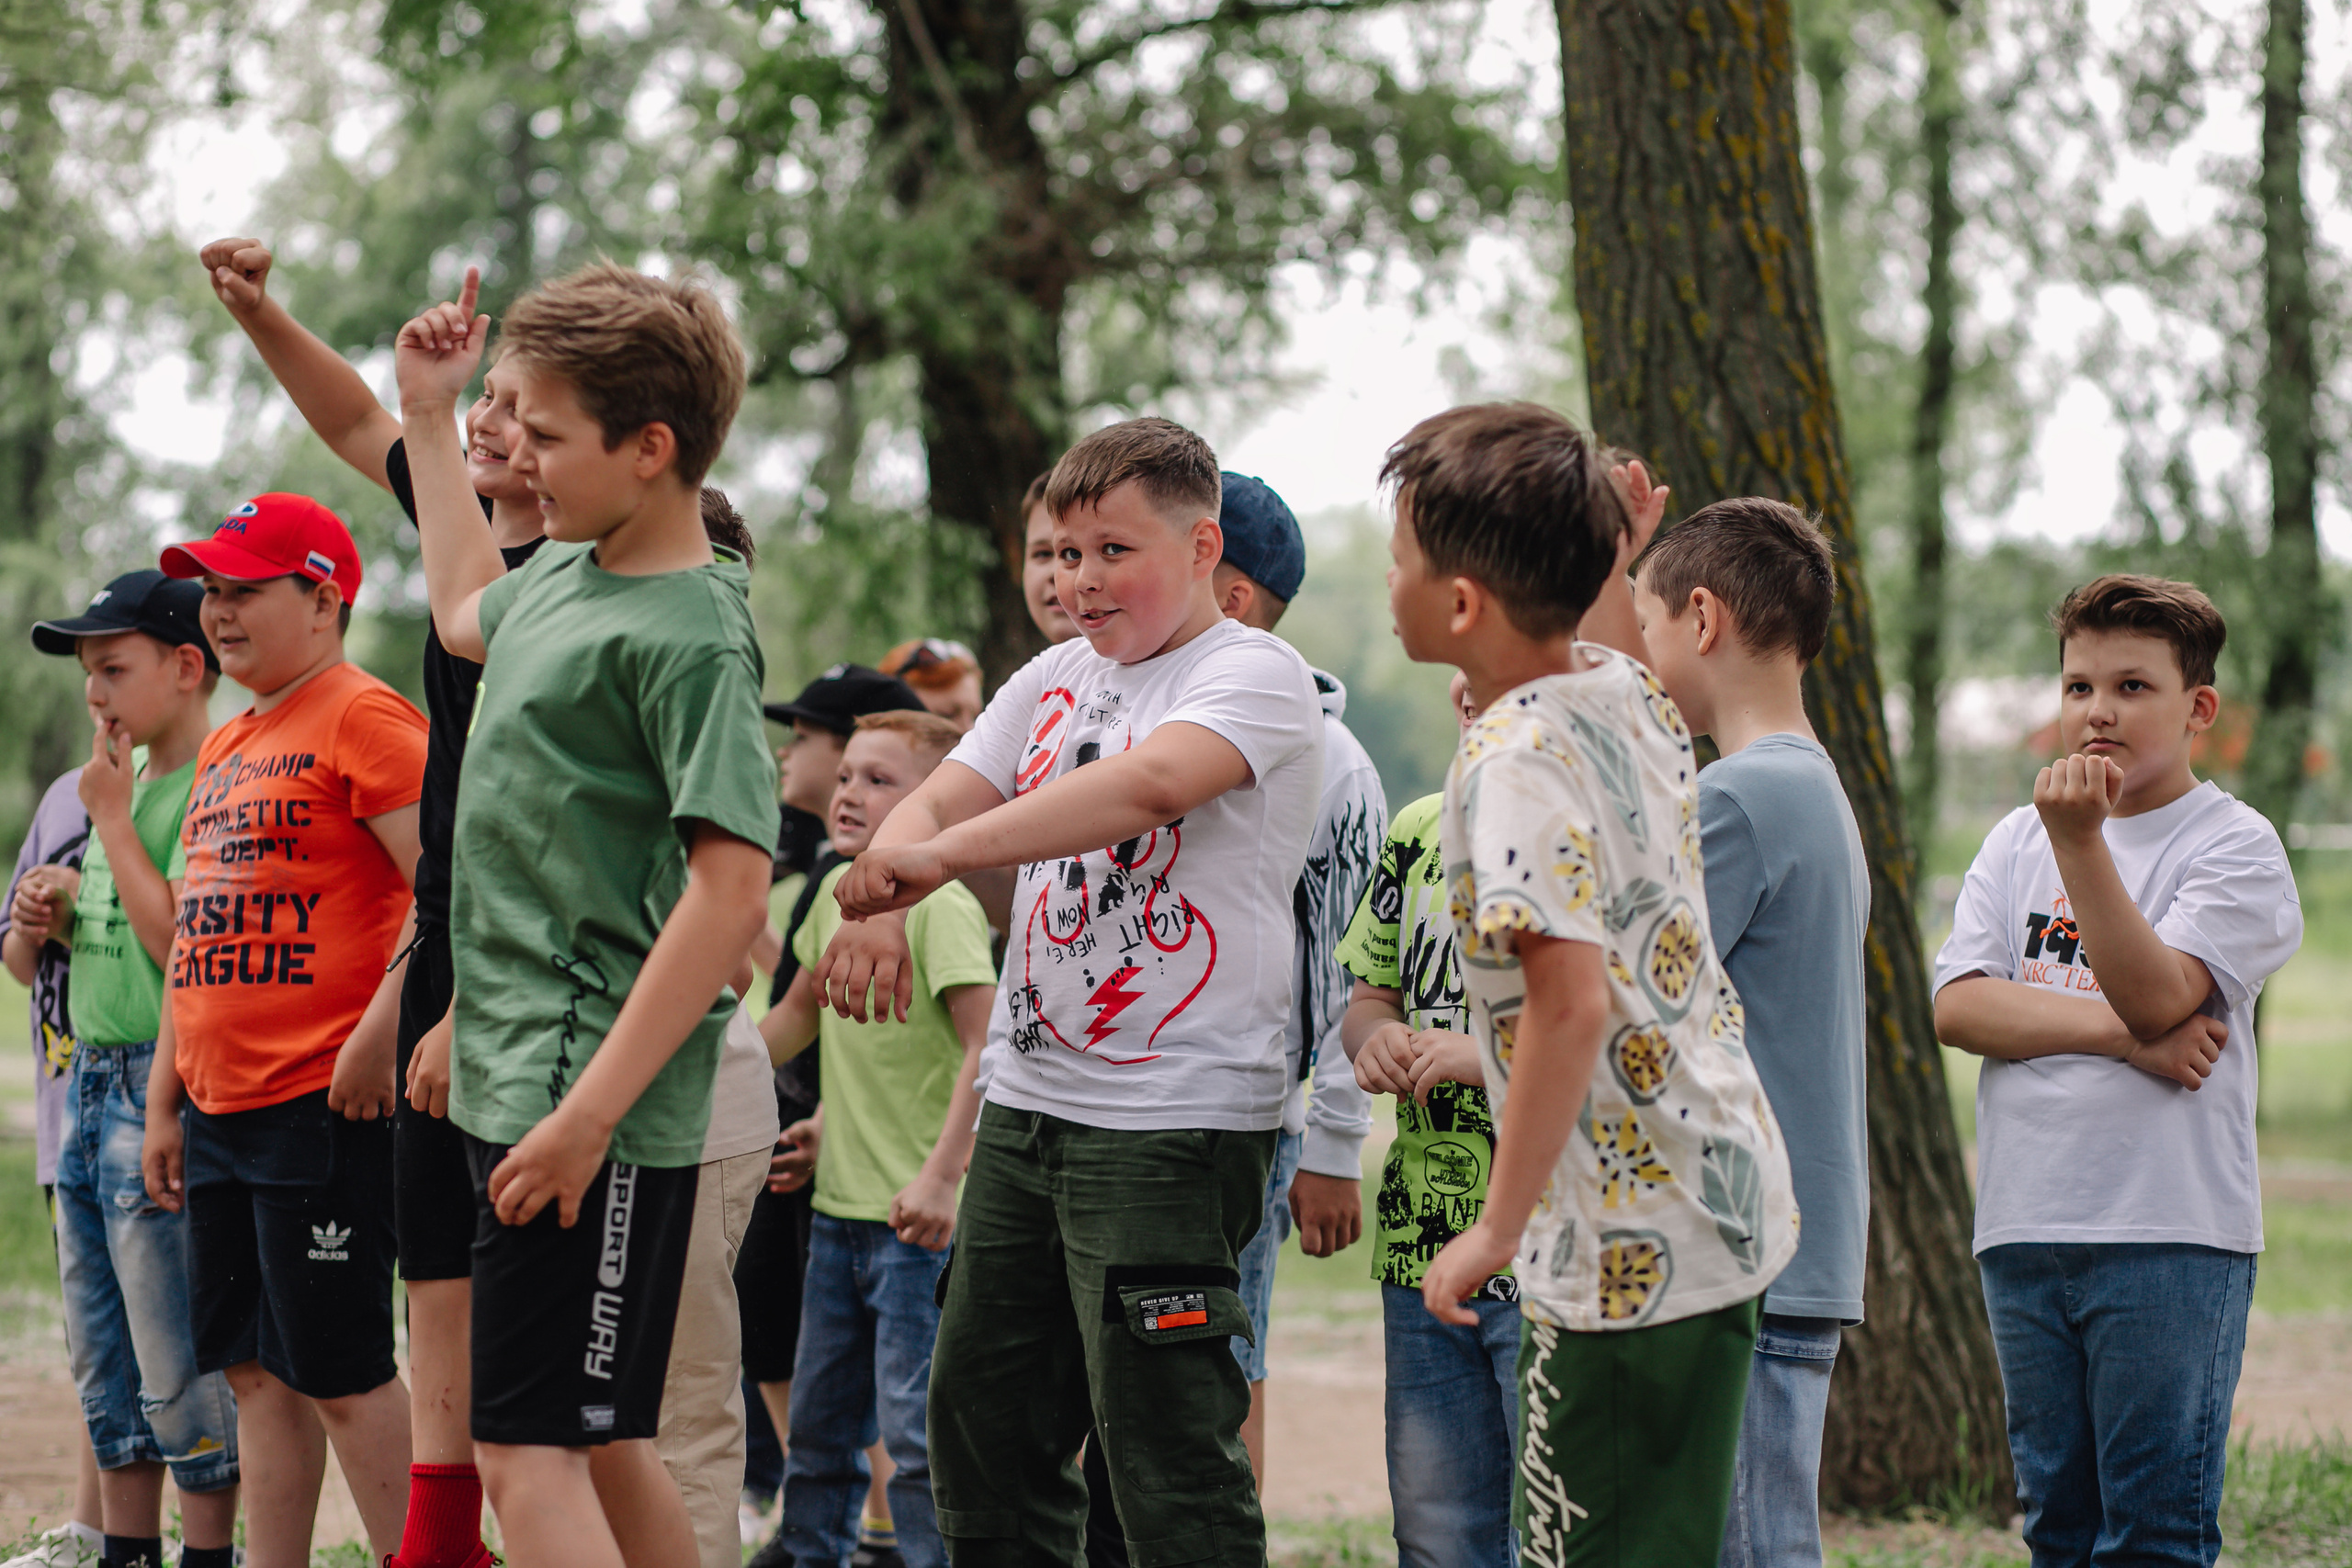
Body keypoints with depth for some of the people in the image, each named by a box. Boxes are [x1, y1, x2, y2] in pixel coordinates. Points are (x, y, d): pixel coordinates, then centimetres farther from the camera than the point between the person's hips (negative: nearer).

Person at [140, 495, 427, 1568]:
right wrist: (165, 1097, 20)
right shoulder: (222, 749, 19)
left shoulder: (365, 716, -8)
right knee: (256, 1370, 10)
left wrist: (380, 1034, -22)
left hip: (325, 1107, -9)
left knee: (340, 1374, -6)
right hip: (222, 1114, 9)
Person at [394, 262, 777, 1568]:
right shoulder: (566, 576, 12)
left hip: (588, 1101, -9)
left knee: (529, 1457, -12)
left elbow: (733, 887, -23)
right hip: (514, 1079, 10)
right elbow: (468, 613, 38)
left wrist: (589, 1112, -27)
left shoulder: (688, 634, -15)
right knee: (599, 1447, 15)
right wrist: (430, 417, 37)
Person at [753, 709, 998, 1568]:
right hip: (840, 1203, 8)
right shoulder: (839, 891, 9)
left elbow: (986, 1045, -20)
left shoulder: (942, 905, -14)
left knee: (915, 1426, -8)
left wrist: (941, 1176, -26)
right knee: (820, 1417, 16)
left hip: (918, 1216, -8)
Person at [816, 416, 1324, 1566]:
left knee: (1165, 1449, -8)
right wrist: (881, 900, -15)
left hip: (1175, 1120, -8)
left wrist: (942, 854, -33)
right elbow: (938, 801, 9)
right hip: (1029, 1099, 8)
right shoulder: (1054, 680, 15)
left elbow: (1149, 784, -28)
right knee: (980, 1412, 13)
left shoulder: (1252, 674, -10)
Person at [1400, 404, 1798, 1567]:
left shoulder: (1514, 761, -19)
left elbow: (1572, 1001, -29)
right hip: (1721, 1192, 9)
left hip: (1629, 1242, -9)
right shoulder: (1633, 695, 6)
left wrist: (1499, 1227, -22)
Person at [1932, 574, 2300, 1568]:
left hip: (2172, 1233, -5)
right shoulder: (2016, 843, 14)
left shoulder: (2234, 845, -1)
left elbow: (2155, 995, -16)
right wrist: (2121, 1033, -10)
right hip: (2024, 1226, 5)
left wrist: (2082, 841, -24)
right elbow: (1958, 1006, 1)